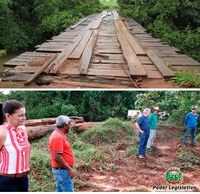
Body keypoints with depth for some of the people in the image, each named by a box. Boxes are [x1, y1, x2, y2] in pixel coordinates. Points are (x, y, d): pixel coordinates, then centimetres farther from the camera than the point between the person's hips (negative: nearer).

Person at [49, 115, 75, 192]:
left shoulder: (58, 135, 11)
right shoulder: (58, 137, -21)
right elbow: (57, 157, -25)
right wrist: (69, 169, -20)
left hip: (61, 169, 10)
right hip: (63, 170, -10)